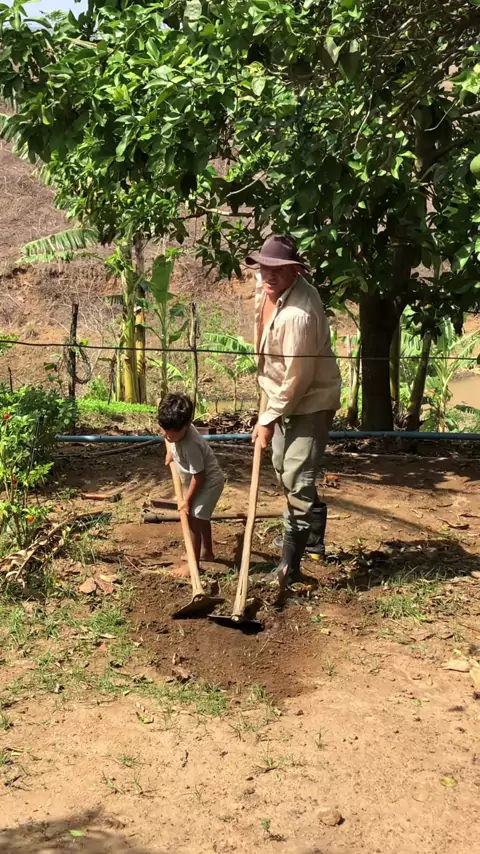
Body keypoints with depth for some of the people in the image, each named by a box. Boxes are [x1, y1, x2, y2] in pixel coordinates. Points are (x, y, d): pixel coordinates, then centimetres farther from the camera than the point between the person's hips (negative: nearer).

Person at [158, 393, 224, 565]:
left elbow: (198, 475, -29)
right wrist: (171, 452, 7)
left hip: (209, 482, -10)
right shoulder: (180, 429, -14)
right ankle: (206, 551, 45)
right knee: (201, 517, 25)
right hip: (203, 481, 10)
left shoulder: (190, 445, -38)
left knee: (193, 519, -11)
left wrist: (187, 500, -22)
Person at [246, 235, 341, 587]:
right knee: (283, 468, 22)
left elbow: (297, 379, -30)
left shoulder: (298, 315, -35)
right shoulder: (265, 285, -7)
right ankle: (311, 532, 42)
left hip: (311, 399, -10)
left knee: (298, 478, -12)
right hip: (284, 393, 10)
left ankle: (290, 561, -2)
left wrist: (269, 419, -20)